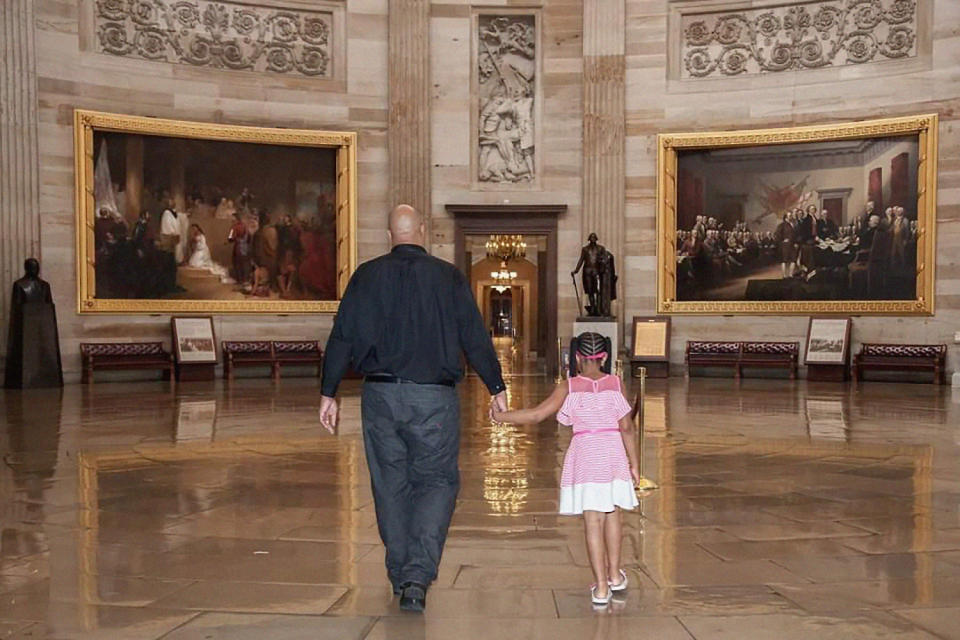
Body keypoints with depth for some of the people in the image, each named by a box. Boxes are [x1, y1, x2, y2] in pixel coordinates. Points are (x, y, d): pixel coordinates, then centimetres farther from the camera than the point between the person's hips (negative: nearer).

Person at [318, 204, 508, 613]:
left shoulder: (367, 276, 4)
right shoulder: (449, 277, 0)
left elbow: (342, 338, 3)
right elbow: (475, 338, 0)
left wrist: (328, 393, 9)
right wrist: (497, 388, 8)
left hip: (380, 395, 2)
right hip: (435, 397, -2)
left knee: (390, 485, 14)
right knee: (437, 480, 7)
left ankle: (401, 576, 25)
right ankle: (418, 575, -9)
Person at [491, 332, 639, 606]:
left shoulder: (568, 388, -3)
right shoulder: (616, 384, 0)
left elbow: (536, 415, -9)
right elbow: (626, 427, -1)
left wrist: (501, 416, 2)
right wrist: (634, 463, 7)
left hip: (584, 455, -2)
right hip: (614, 453, 2)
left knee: (593, 521, 1)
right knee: (613, 514, 19)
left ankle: (601, 587, 1)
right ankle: (615, 575, 31)